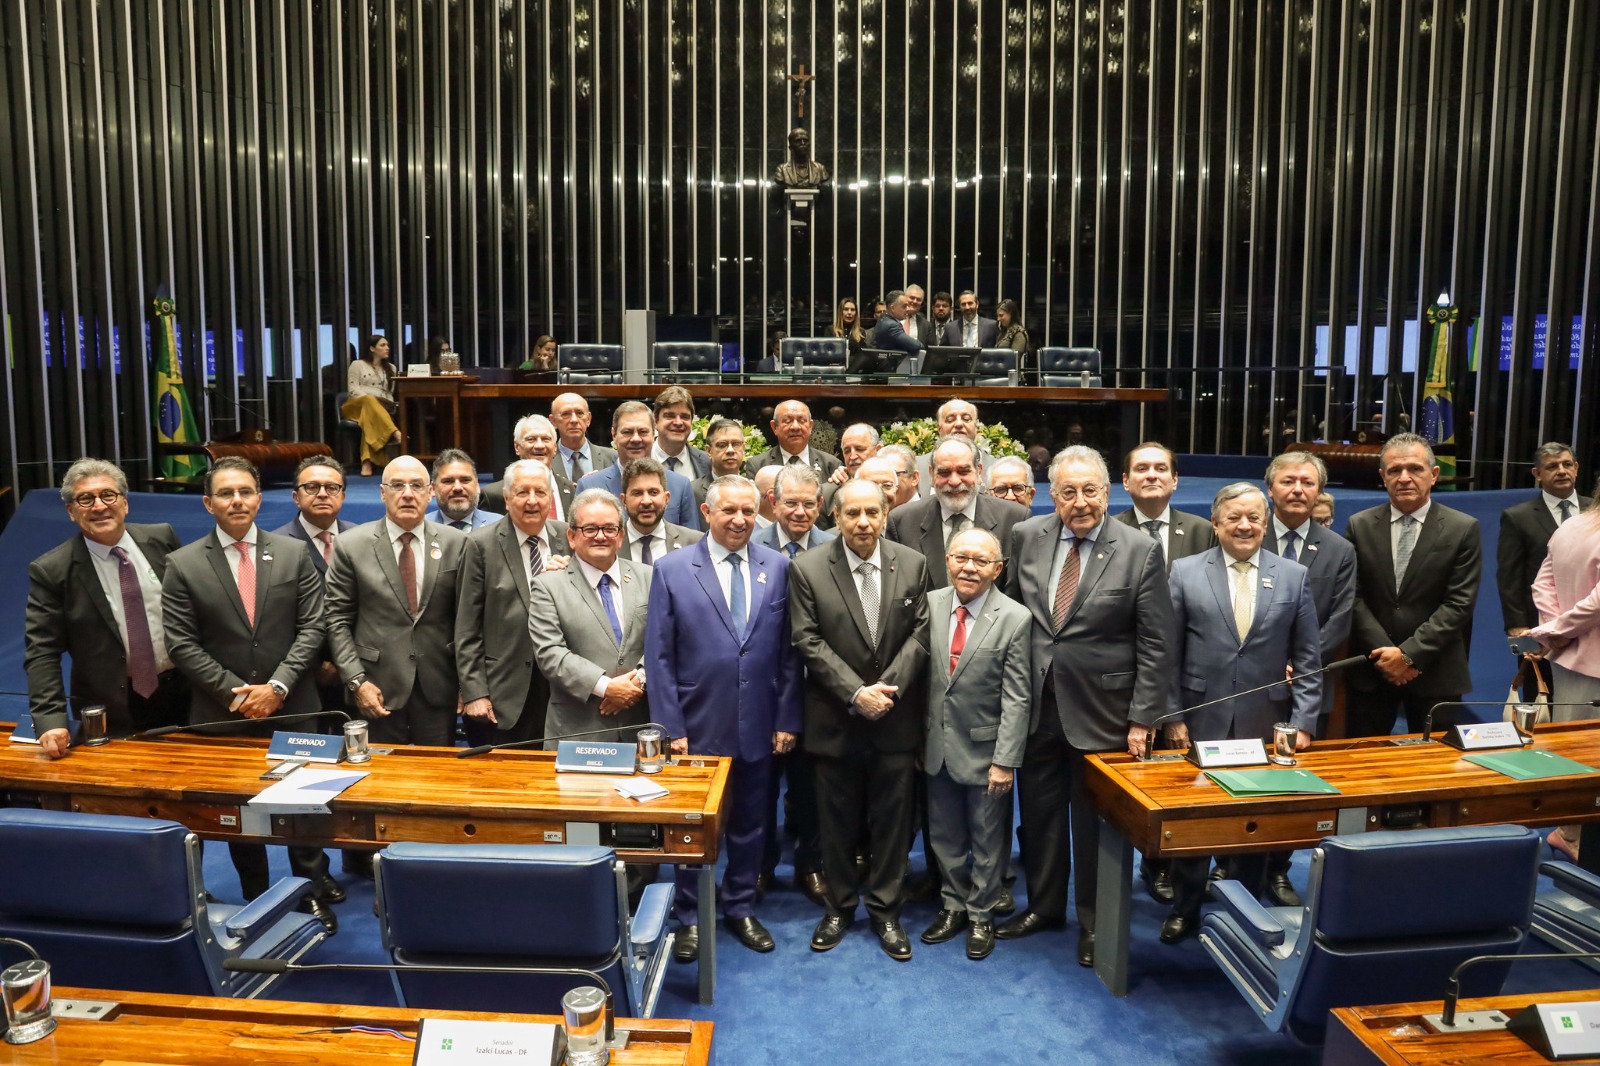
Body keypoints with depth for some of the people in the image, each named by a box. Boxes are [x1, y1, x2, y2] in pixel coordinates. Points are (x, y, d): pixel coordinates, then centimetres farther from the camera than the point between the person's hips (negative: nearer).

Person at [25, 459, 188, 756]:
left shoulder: (162, 539, 0)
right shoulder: (50, 571, -7)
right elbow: (41, 654, -8)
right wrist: (51, 721, -19)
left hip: (183, 694, 2)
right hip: (113, 714, -2)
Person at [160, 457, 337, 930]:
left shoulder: (295, 553, 1)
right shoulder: (183, 564, -2)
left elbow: (311, 627, -3)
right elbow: (182, 644, -5)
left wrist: (277, 686, -13)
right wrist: (234, 693, -12)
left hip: (293, 709, 0)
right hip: (224, 714, 0)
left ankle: (314, 892, 23)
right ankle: (256, 901, 28)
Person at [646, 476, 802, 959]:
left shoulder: (778, 567, 1)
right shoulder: (672, 569, -6)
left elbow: (788, 651, 2)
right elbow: (659, 657, -6)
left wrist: (786, 719, 0)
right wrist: (670, 727, -9)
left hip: (758, 726, 2)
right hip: (698, 726, -2)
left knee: (750, 824, 16)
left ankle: (740, 908, 36)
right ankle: (689, 916, 31)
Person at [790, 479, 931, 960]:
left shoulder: (913, 565, 0)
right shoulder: (807, 568, -6)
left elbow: (919, 634, -2)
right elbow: (809, 642, -9)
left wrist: (887, 687, -14)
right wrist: (856, 693, -16)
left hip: (896, 718, 1)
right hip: (836, 720, -1)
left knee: (891, 820, 10)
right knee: (837, 821, 12)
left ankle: (885, 909, 27)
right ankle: (839, 907, 30)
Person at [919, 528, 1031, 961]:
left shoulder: (1015, 619, -15)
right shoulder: (931, 604, -4)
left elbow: (1016, 699, -13)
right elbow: (921, 673, 1)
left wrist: (1005, 761, -15)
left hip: (984, 748, -3)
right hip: (937, 744, 3)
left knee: (987, 840, 13)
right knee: (944, 836, 18)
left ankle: (981, 916, 33)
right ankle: (953, 905, 38)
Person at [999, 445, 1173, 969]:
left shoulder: (1140, 550, -10)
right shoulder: (1026, 537, -1)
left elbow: (1156, 645, -8)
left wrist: (1142, 719, -10)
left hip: (1100, 709, -3)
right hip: (1035, 706, 3)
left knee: (1094, 819, 11)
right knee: (1039, 812, 16)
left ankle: (1093, 922, 32)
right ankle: (1044, 905, 38)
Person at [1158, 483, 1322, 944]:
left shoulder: (1294, 576, 3)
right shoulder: (1185, 572, -1)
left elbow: (1308, 659, 4)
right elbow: (1169, 653, -1)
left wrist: (1303, 721, -3)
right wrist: (1172, 716, -5)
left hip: (1265, 724, 1)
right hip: (1200, 720, -1)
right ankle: (1184, 909, 27)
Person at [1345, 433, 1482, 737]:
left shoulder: (1463, 529, -2)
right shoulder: (1359, 526, 2)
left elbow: (1459, 603, -8)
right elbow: (1354, 596, -1)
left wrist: (1410, 653, -15)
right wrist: (1384, 652, -11)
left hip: (1435, 672, -1)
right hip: (1372, 669, 1)